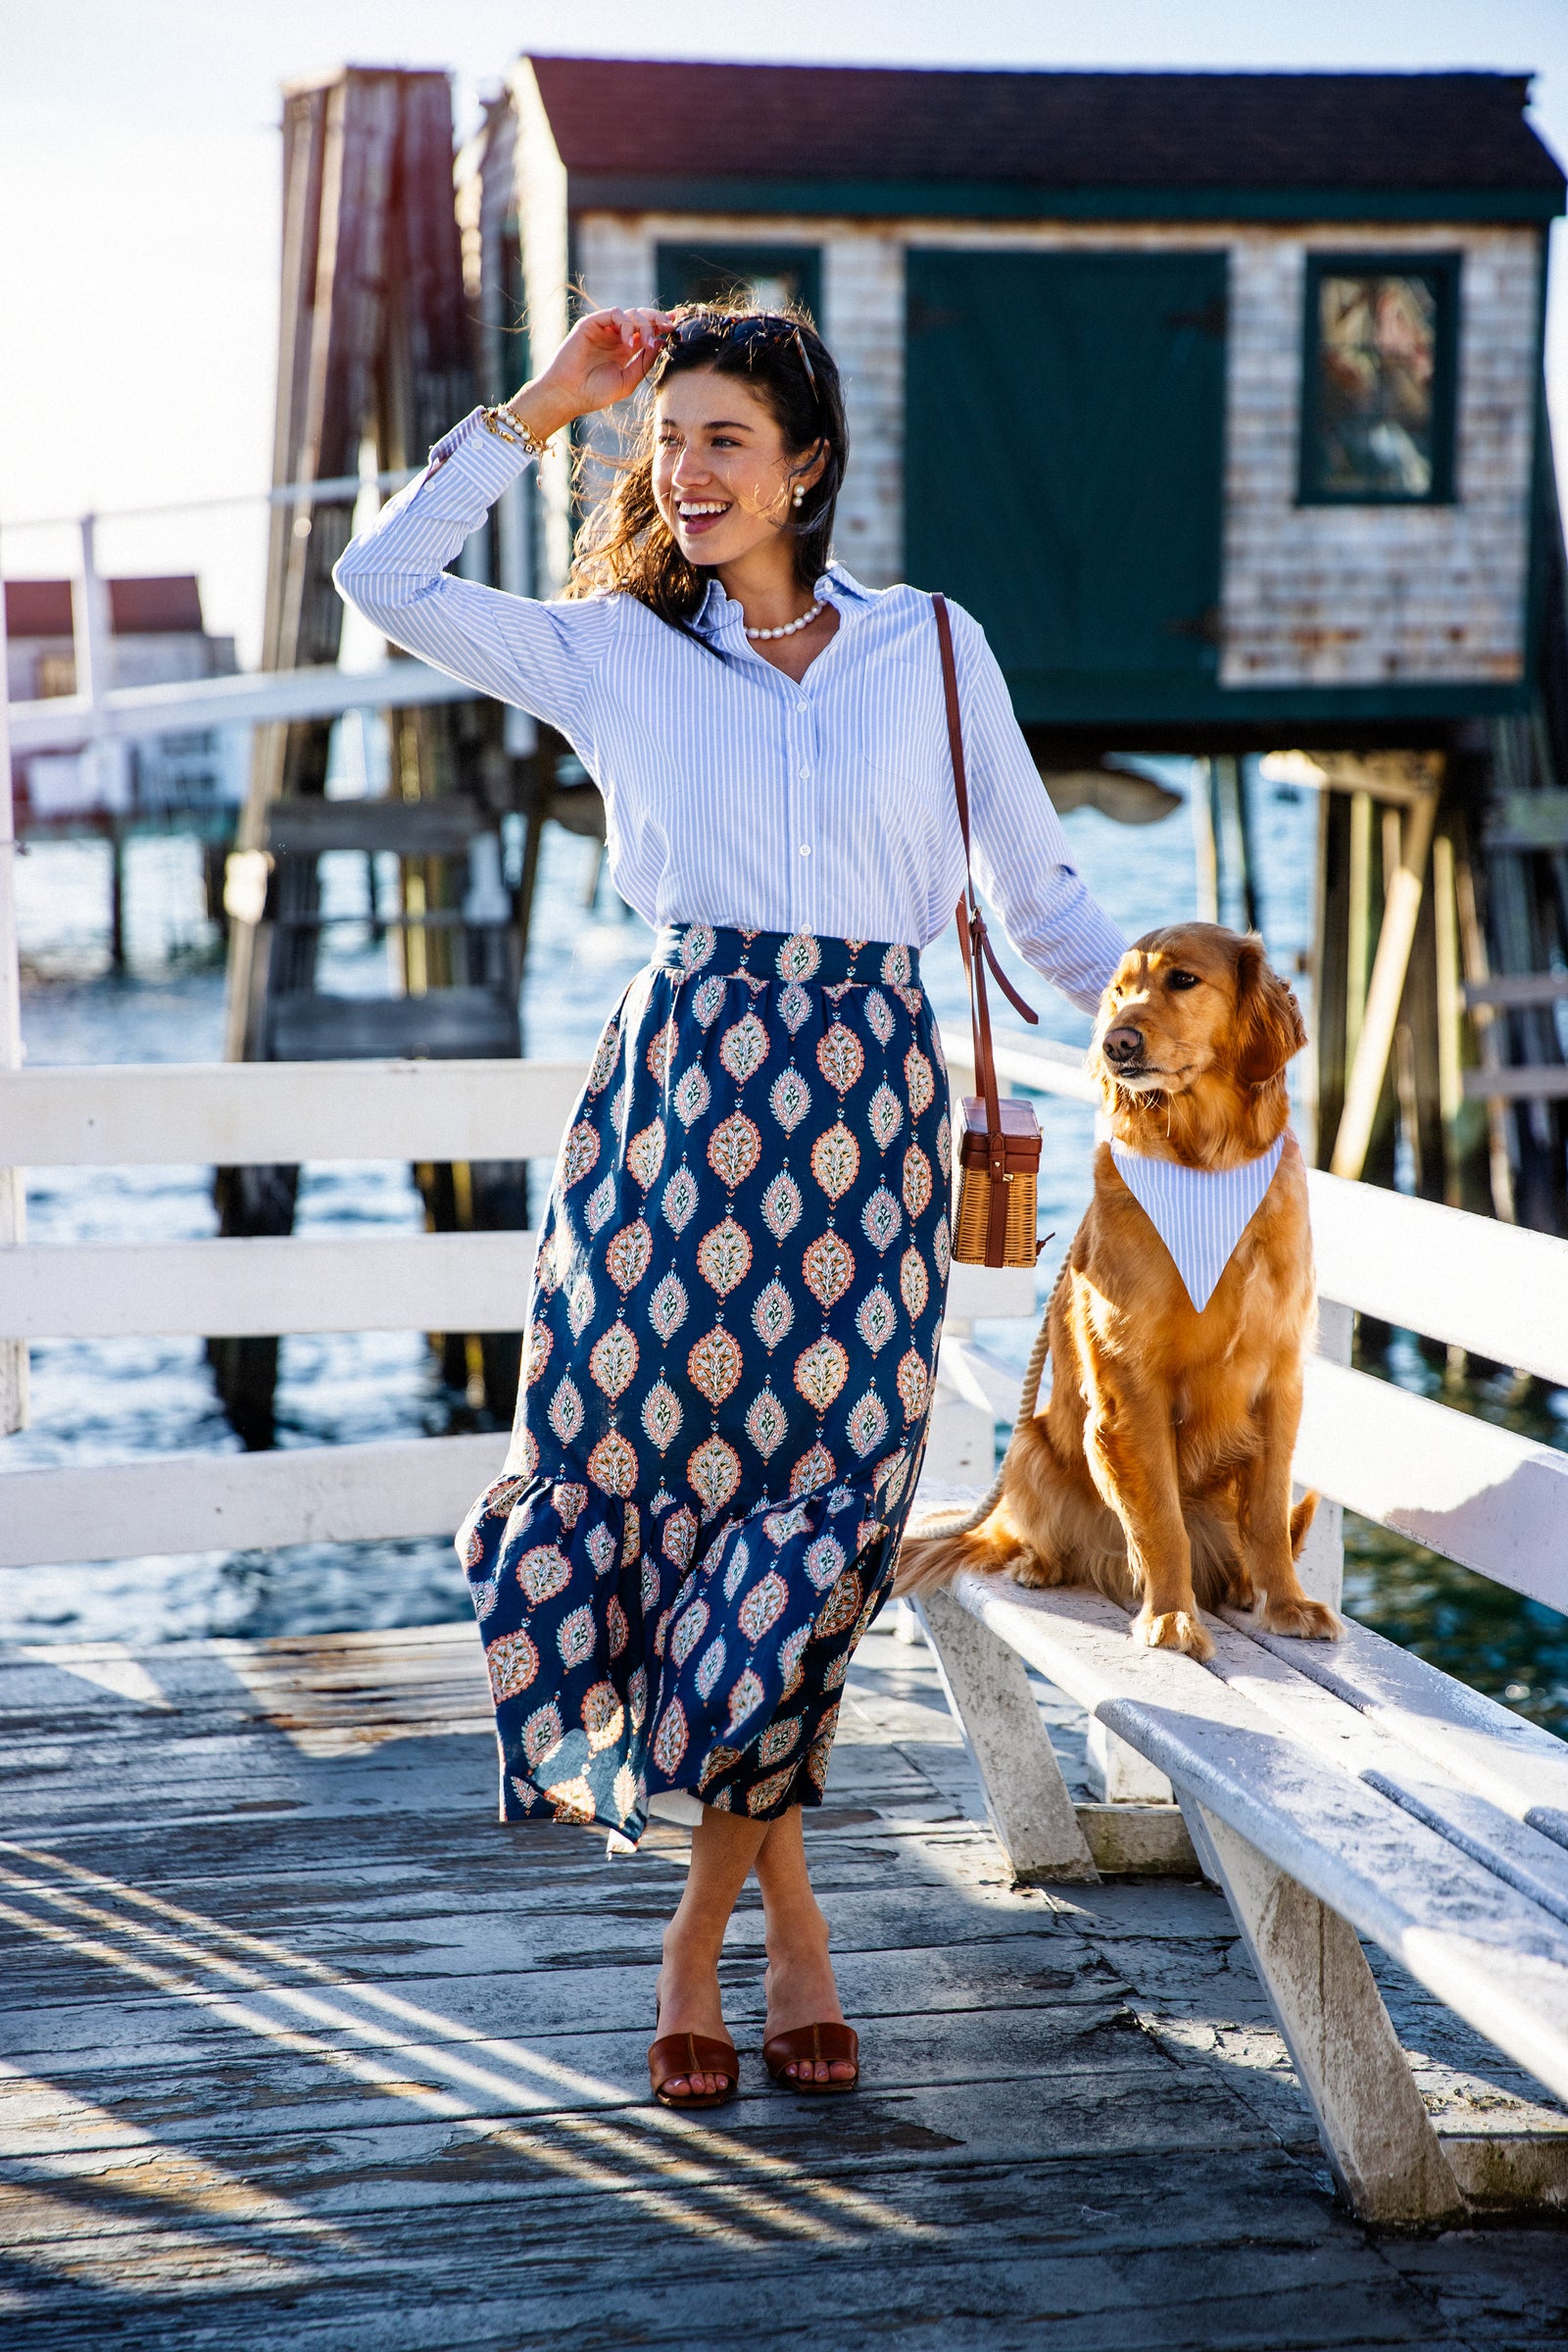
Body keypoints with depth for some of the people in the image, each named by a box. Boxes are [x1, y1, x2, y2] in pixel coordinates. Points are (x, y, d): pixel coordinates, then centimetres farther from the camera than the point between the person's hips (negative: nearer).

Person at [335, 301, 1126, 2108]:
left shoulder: (935, 648, 12)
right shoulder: (613, 652, 10)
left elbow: (1039, 891, 16)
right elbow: (384, 582, 0)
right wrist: (538, 409, 3)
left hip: (872, 1100, 0)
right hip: (683, 1080, 0)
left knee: (818, 1492, -4)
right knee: (646, 1459, -5)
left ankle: (704, 1919, 13)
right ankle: (784, 1898, 15)